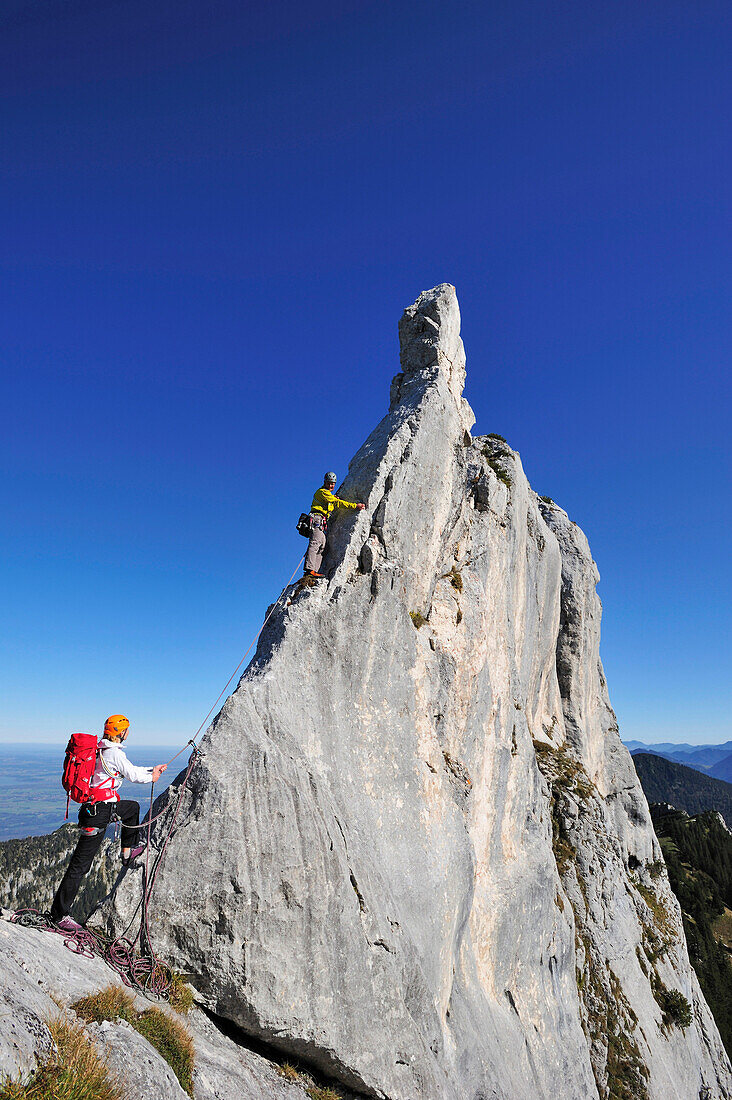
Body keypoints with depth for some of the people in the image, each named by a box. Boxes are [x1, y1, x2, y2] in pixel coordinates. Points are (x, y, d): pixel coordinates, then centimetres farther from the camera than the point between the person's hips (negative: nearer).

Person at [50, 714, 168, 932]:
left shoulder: (102, 749, 11)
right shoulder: (114, 753, -18)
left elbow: (130, 769, 21)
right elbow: (133, 775, -10)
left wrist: (152, 769, 26)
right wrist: (151, 778, 9)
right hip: (99, 811, -9)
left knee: (133, 807, 29)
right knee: (80, 864, -2)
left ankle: (128, 851, 40)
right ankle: (59, 913, 6)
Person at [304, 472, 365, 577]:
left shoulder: (329, 495, 30)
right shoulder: (322, 492, -2)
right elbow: (338, 503, -11)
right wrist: (355, 506, -13)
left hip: (322, 524, 10)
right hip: (317, 518, -10)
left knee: (322, 546, -1)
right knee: (316, 543, -21)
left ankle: (315, 570, -9)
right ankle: (310, 569, -32)